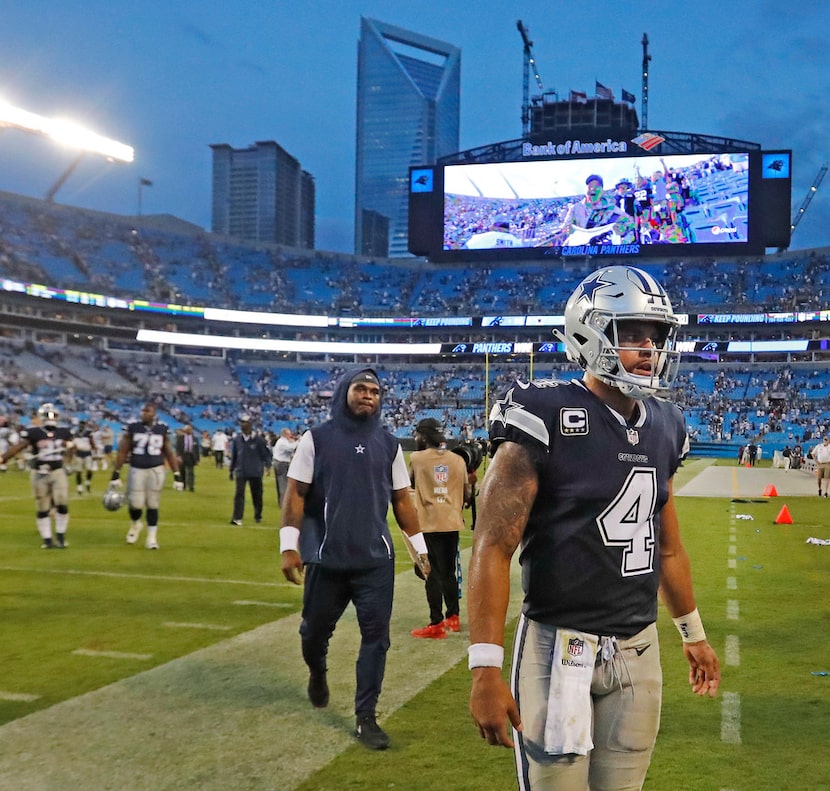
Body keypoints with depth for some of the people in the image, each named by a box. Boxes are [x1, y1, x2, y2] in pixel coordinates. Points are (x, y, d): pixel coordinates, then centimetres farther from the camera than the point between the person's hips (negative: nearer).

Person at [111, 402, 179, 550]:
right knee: (136, 503, -4)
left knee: (153, 504, 3)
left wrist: (176, 474, 5)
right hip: (137, 470, -1)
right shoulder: (133, 428, -3)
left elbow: (169, 453, 8)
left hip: (156, 470, 1)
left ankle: (152, 537, 13)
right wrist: (116, 473, -4)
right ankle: (135, 524, 29)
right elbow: (122, 451, -1)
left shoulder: (162, 429, 2)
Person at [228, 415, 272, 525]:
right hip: (240, 472, 2)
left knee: (257, 495, 10)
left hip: (255, 473, -2)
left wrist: (267, 466, -17)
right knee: (239, 494, -10)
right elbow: (233, 456, 14)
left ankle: (258, 516, 26)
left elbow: (266, 453, -3)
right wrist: (231, 470, 16)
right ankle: (237, 518, -13)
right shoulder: (236, 439, 5)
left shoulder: (259, 439, -6)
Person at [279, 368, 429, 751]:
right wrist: (289, 545, -10)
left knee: (376, 636, 0)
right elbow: (295, 494, -2)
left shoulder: (388, 444, 7)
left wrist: (420, 547, 9)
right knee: (314, 630, 12)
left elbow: (402, 500, 11)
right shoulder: (316, 439, -1)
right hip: (325, 558, -1)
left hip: (376, 559, 2)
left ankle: (366, 718, 12)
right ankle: (317, 673, 46)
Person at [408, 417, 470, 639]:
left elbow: (410, 484, 11)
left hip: (429, 523, -4)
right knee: (449, 572, 17)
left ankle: (436, 624, -1)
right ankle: (453, 617, 27)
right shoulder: (458, 460, 4)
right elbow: (466, 494, 7)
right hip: (452, 523, 4)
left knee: (433, 574, -1)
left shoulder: (417, 458, -5)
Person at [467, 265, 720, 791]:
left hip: (639, 648, 6)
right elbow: (493, 549, -18)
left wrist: (694, 633, 25)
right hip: (560, 646, -6)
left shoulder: (663, 426, 7)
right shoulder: (546, 418, -14)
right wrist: (486, 670, -22)